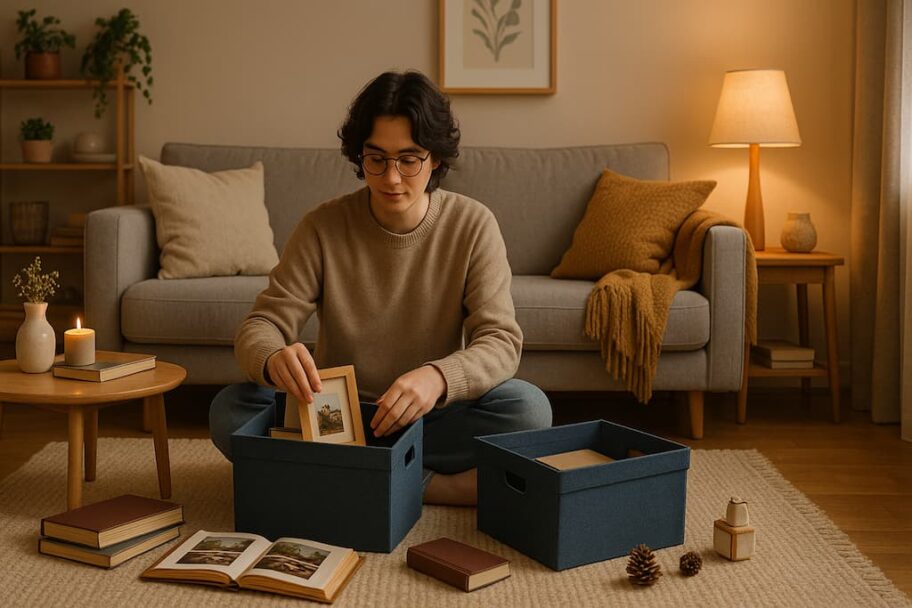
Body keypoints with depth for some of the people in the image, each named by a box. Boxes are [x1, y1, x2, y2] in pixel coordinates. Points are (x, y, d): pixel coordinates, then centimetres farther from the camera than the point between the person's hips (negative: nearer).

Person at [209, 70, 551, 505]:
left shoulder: (473, 225, -8)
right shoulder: (322, 228, -7)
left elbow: (501, 343, -15)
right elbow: (260, 328, -11)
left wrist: (437, 377, -39)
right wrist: (273, 358, -38)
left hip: (430, 415, 0)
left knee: (529, 408, -28)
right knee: (229, 410, -25)